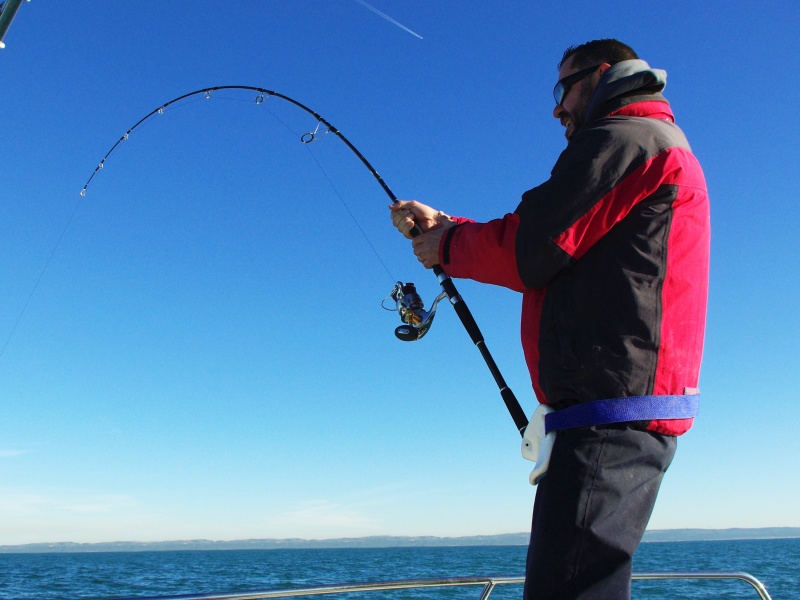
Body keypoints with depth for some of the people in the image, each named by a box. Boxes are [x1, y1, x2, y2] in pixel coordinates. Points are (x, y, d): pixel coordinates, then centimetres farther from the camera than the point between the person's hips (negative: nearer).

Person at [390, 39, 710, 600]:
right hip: (634, 413, 11)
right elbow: (552, 255, 25)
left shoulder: (624, 138, -3)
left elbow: (529, 250, -13)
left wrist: (447, 247, 6)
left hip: (611, 411, -11)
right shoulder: (667, 151, 30)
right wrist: (444, 225, 19)